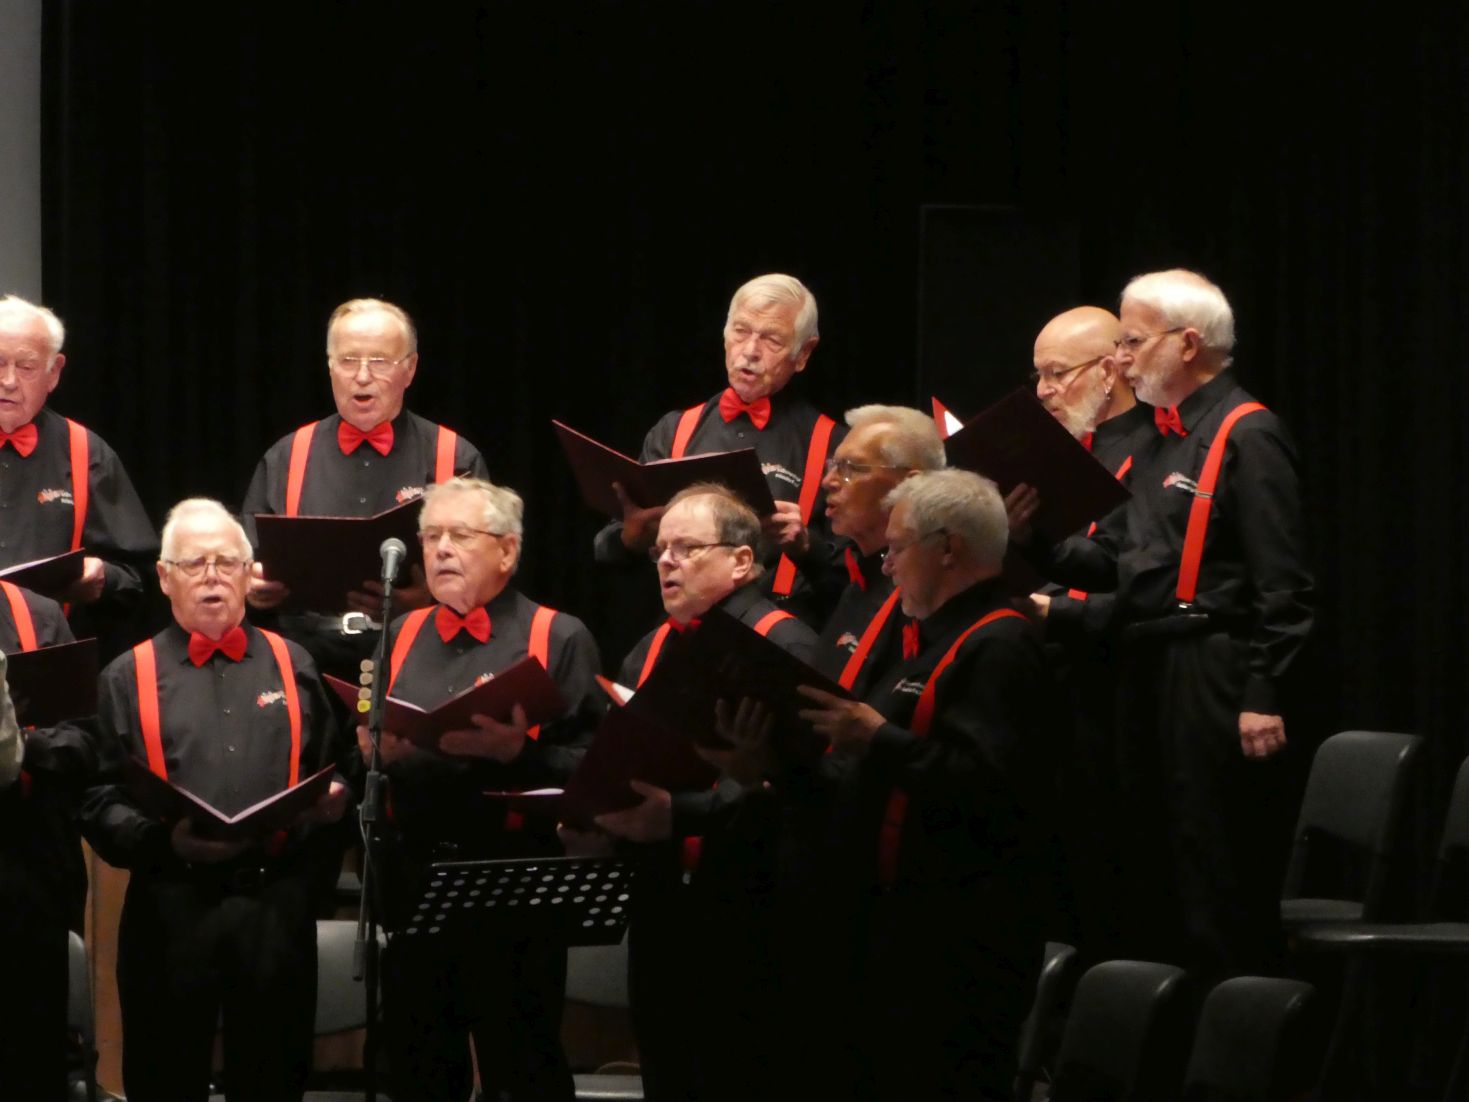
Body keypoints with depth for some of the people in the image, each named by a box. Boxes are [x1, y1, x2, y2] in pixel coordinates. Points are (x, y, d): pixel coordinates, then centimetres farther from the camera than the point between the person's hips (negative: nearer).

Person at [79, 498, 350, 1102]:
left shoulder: (293, 667, 15)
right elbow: (101, 804, -1)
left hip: (278, 908, 2)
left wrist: (331, 802, -5)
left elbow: (333, 779, 18)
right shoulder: (128, 678, 6)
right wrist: (165, 838, -19)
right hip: (170, 910, -2)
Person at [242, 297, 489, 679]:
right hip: (306, 659, 2)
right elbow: (247, 570, 15)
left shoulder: (455, 460, 8)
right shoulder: (286, 460, 16)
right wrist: (253, 585, -9)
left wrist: (431, 598, -18)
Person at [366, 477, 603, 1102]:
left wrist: (517, 751, -24)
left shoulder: (558, 640, 0)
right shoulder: (400, 637, 16)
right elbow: (361, 752, 17)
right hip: (411, 881, 5)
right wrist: (371, 752, -5)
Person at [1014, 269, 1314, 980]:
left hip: (1211, 675, -10)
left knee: (1219, 881, -8)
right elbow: (1111, 562, 17)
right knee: (1151, 871, 14)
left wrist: (1263, 696, -21)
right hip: (1147, 674, 10)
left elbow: (1281, 586, -16)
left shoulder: (1246, 435, -10)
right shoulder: (1161, 441, 18)